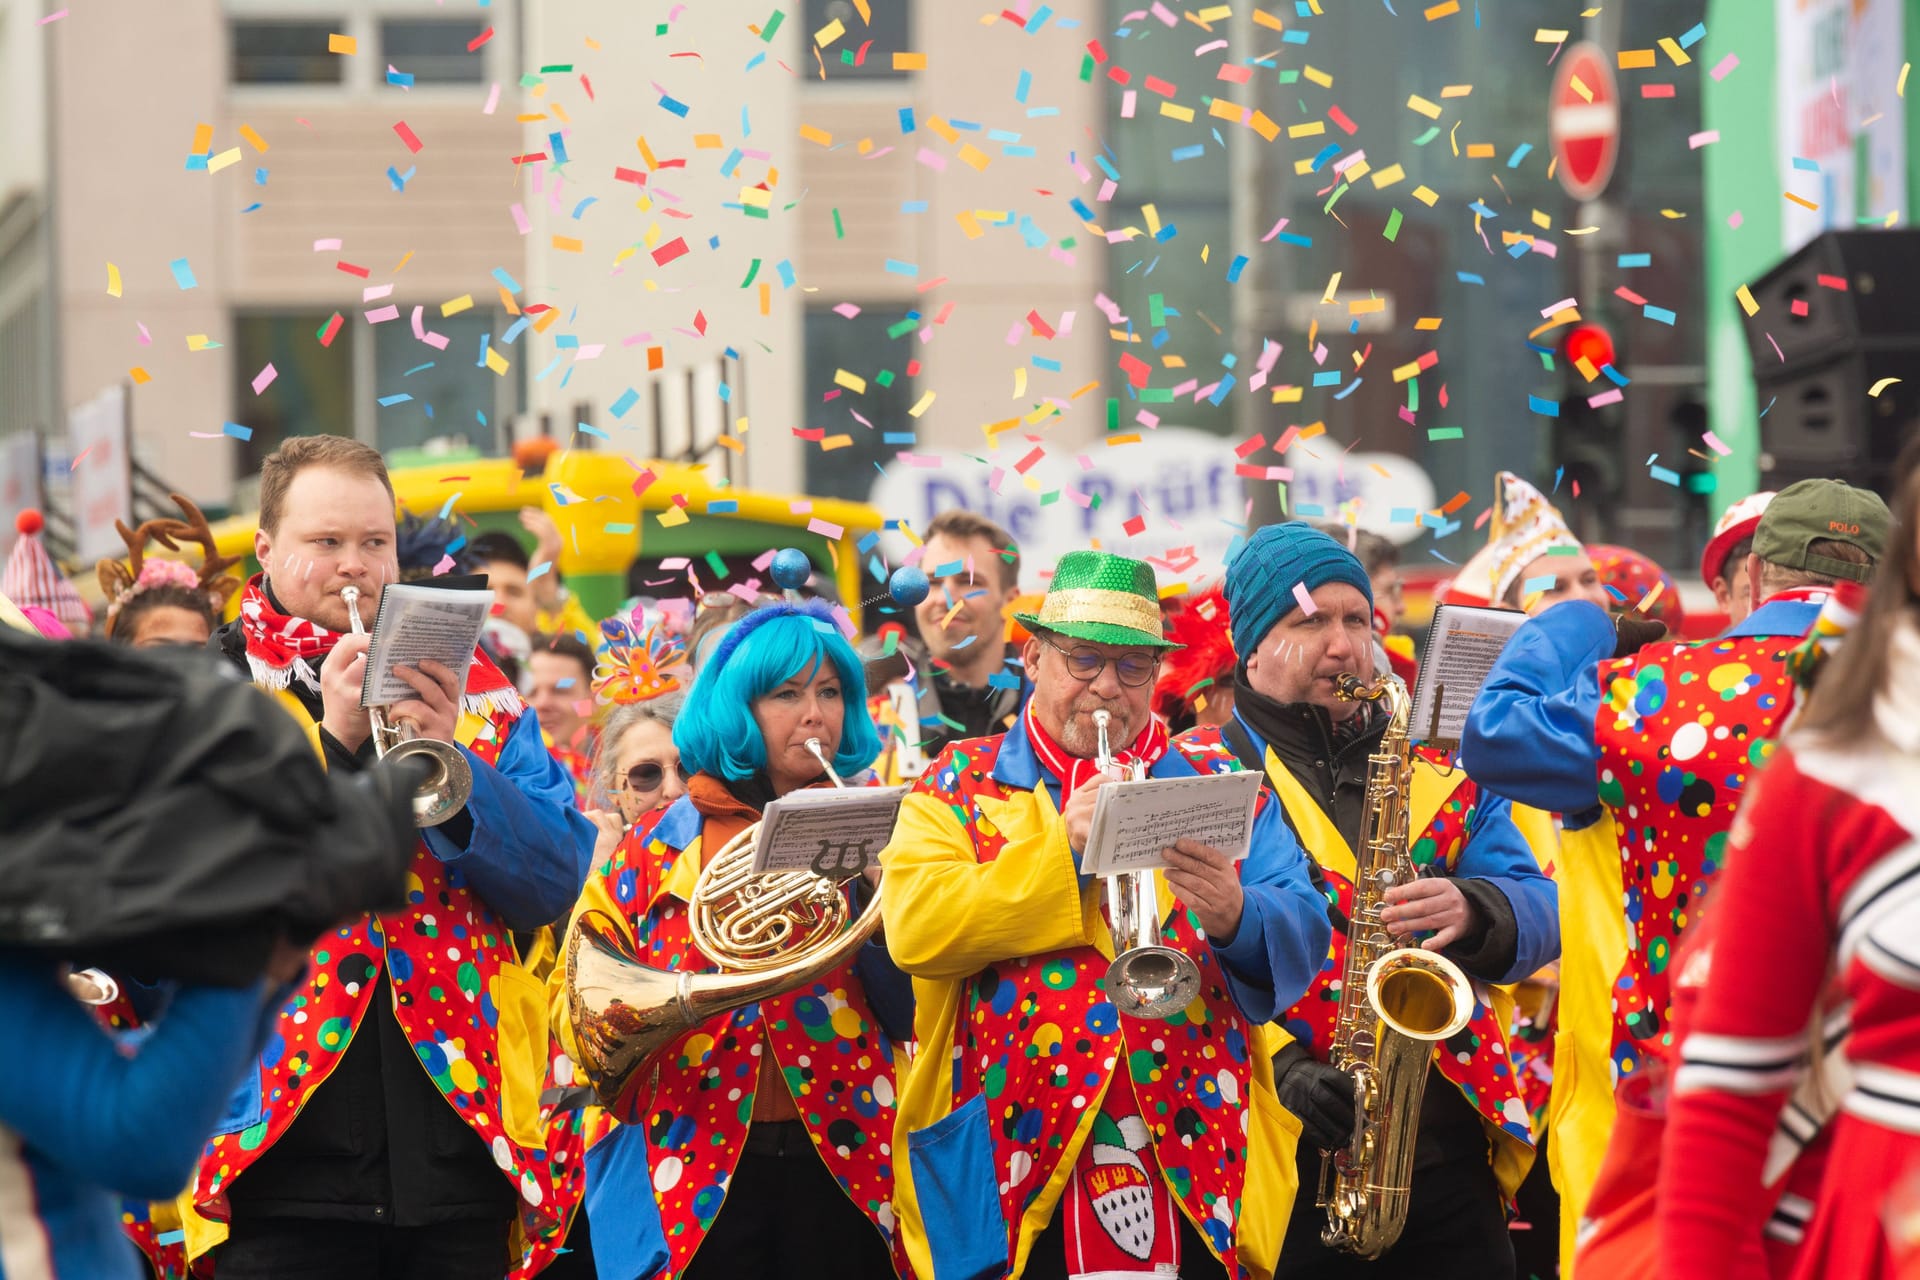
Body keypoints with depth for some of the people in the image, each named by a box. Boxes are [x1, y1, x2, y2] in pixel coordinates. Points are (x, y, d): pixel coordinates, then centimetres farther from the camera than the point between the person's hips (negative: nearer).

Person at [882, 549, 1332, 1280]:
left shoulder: (1221, 786, 13)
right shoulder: (960, 786, 9)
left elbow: (1303, 938, 3)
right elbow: (914, 930, -7)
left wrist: (1235, 916, -19)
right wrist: (1064, 848, -12)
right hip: (1015, 1169, -1)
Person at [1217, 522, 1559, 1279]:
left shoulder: (1441, 772, 17)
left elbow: (1539, 914, 7)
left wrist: (1475, 911, -15)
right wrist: (1283, 1072, -21)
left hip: (1451, 1154, 4)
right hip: (1287, 1173, -4)